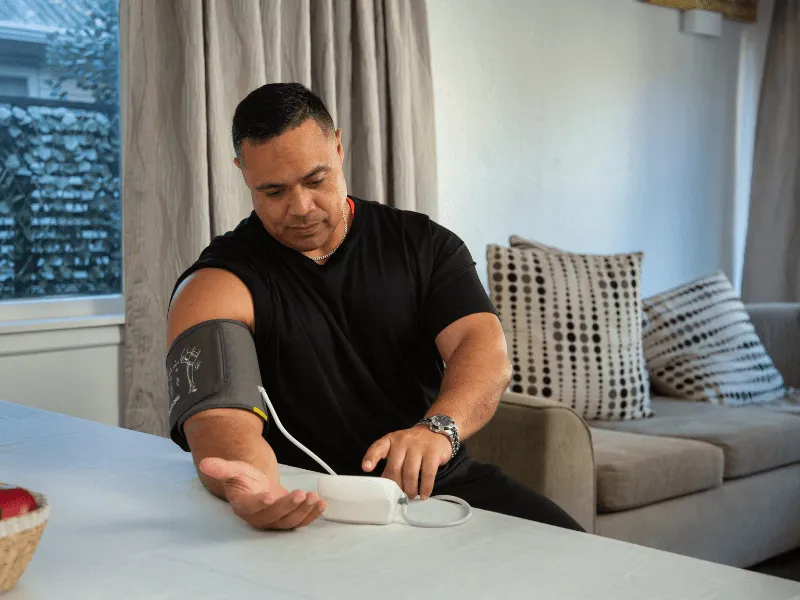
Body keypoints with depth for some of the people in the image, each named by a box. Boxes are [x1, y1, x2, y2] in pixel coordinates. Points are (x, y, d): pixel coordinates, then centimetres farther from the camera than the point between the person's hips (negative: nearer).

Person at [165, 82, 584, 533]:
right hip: (310, 513, -2)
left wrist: (438, 428, -32)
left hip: (442, 483, 3)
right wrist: (251, 489, -44)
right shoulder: (218, 286, -4)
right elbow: (218, 417, -19)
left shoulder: (424, 245, 6)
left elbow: (485, 350, -9)